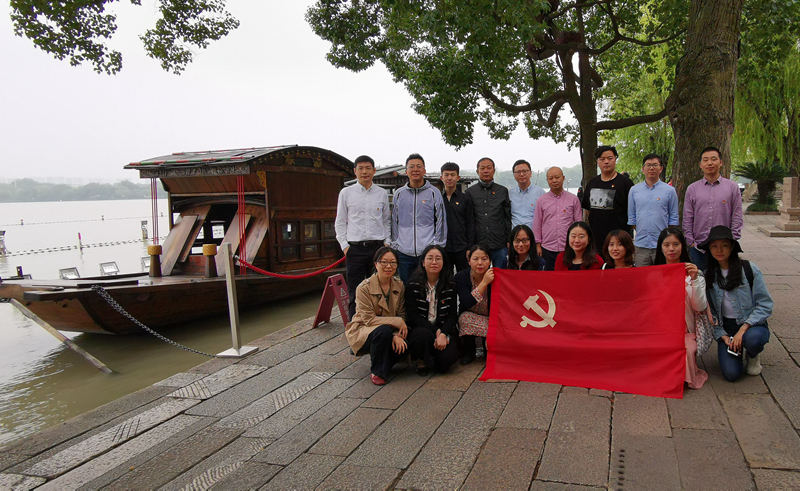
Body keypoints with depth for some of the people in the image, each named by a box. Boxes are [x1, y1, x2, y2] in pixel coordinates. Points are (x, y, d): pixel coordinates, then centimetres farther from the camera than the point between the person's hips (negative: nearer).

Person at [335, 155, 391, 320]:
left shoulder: (382, 193, 10)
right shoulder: (346, 193, 6)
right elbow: (340, 223, 9)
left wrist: (387, 242, 5)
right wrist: (344, 245, -2)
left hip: (378, 246, 2)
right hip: (355, 248, -1)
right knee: (355, 294, 0)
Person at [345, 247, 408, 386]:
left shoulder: (399, 286, 0)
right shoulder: (364, 288, -16)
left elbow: (402, 315, 0)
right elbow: (369, 319, -20)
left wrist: (397, 335, -19)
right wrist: (397, 322, -24)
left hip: (387, 332, 4)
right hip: (363, 332, -4)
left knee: (403, 343, -27)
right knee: (383, 331, -36)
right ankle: (376, 372, -12)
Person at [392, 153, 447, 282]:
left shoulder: (434, 192, 4)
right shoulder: (399, 194, 11)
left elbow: (441, 221, 5)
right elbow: (394, 222, 16)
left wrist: (437, 246, -1)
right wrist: (395, 244, 9)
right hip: (404, 253, 2)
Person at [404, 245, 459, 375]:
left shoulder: (450, 286, 2)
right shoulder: (413, 285, -4)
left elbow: (453, 315, -2)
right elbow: (413, 316, -10)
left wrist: (443, 334, -21)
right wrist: (436, 331, -20)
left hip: (444, 329, 2)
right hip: (419, 328, -2)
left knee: (446, 359, -24)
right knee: (424, 335, -37)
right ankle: (421, 361, -4)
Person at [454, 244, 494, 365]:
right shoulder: (461, 277, -14)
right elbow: (467, 303, -30)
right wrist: (484, 283, -36)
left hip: (490, 320, 0)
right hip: (469, 318, 0)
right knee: (465, 317, -32)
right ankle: (468, 351, -5)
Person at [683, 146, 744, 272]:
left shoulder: (732, 187, 6)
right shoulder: (692, 189, 8)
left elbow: (737, 218, 5)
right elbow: (687, 219, 7)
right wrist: (691, 242, 0)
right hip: (698, 249, 1)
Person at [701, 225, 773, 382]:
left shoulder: (750, 269, -7)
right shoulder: (708, 275, 1)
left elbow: (765, 304, -8)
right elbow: (709, 312, 4)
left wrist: (743, 329, -18)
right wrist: (722, 336, -10)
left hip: (752, 324, -1)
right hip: (725, 328, 1)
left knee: (752, 339, -38)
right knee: (731, 373, -20)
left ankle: (753, 356, 1)